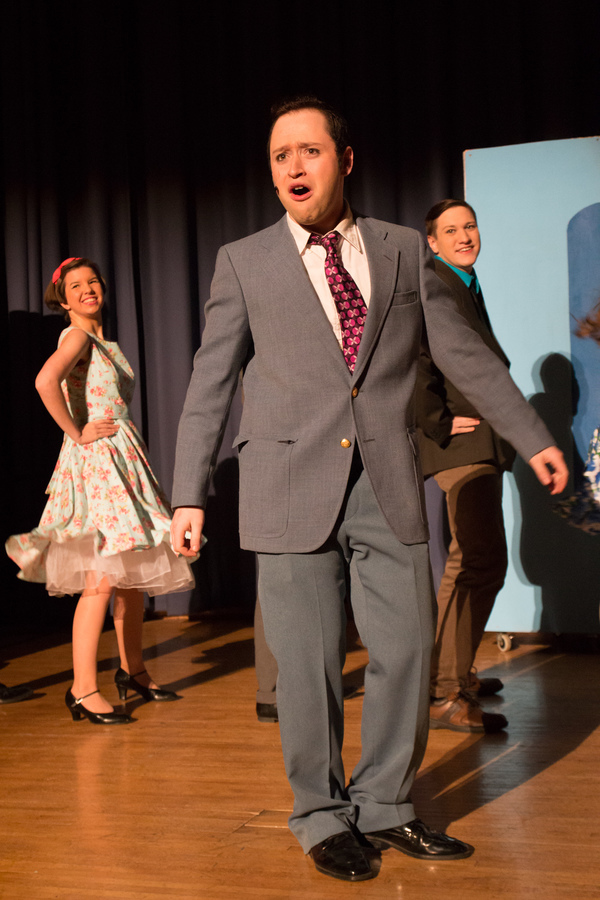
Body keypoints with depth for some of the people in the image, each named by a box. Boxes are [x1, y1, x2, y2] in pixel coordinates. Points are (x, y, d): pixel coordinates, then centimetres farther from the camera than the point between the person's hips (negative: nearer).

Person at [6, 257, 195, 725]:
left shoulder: (105, 342, 18)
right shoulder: (76, 337, -9)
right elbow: (46, 381, -29)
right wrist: (76, 433, -20)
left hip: (125, 458, 9)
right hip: (94, 460, -9)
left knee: (135, 570, 13)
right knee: (102, 578, -14)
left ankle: (133, 670, 26)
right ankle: (83, 689, -11)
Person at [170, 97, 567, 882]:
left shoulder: (405, 251, 10)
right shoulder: (244, 262, 6)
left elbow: (466, 353, 14)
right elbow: (210, 383, 6)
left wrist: (533, 438, 14)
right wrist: (190, 495, 2)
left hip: (389, 486, 2)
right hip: (293, 487, -2)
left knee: (407, 649, 3)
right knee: (307, 662, 1)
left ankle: (384, 806, 22)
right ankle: (323, 818, 18)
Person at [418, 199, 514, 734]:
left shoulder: (467, 287, 21)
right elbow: (414, 362, -23)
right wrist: (440, 425, -20)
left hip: (481, 447, 11)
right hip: (462, 447, -11)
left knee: (472, 561, 19)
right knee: (482, 561, -18)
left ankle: (457, 674, 33)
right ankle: (445, 695, -17)